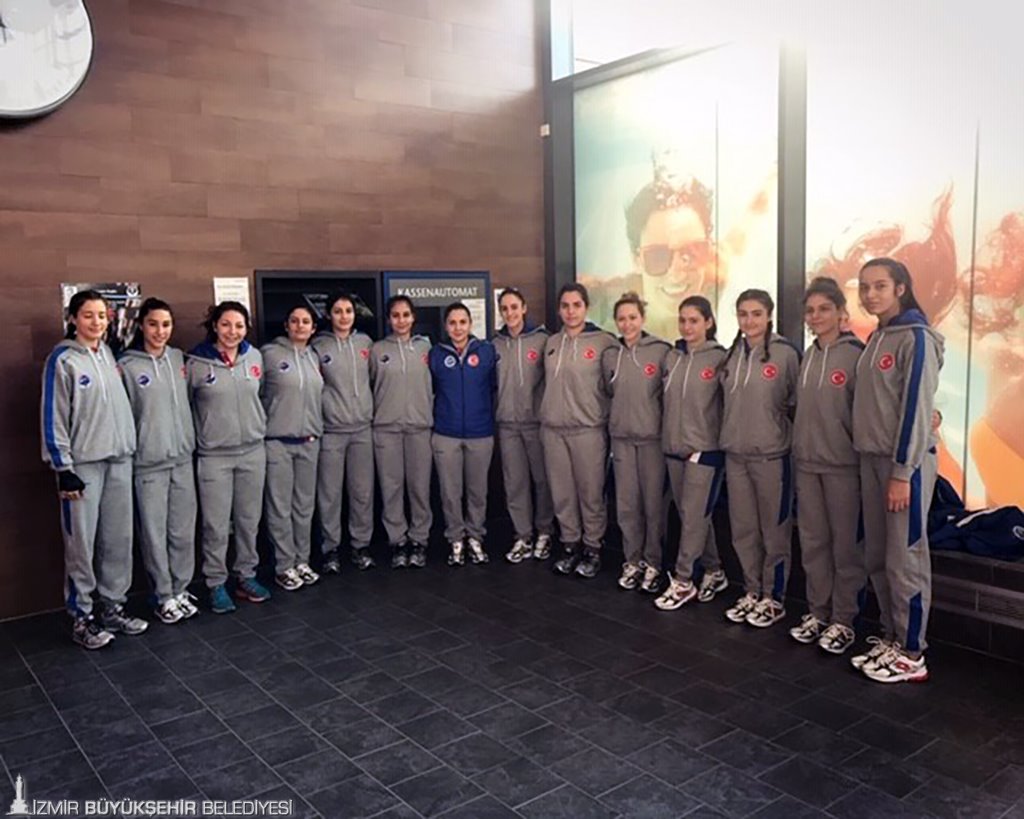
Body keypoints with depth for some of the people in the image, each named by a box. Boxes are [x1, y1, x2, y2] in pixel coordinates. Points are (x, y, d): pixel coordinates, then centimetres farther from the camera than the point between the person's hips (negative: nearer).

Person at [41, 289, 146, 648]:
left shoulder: (110, 354, 11)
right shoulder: (62, 360, -7)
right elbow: (53, 417, -9)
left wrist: (129, 447, 10)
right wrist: (63, 467, -12)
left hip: (119, 460, 6)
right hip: (83, 464, -6)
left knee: (118, 539, 9)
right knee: (82, 543, 1)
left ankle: (114, 606, 22)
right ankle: (81, 616, 13)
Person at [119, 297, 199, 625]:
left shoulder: (179, 358, 8)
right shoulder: (127, 366, -6)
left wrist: (192, 442, 12)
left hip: (183, 458, 4)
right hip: (148, 463, -4)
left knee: (184, 530, 9)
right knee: (154, 532, 4)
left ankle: (181, 589, 24)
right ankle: (164, 596, 17)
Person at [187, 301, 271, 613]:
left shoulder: (255, 357, 2)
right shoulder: (196, 363, -9)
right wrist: (192, 441, 1)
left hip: (253, 451, 4)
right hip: (214, 455, -3)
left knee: (249, 520, 12)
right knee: (216, 525, 2)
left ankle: (246, 576, 26)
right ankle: (216, 584, 16)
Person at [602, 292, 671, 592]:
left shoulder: (662, 351, -6)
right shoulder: (609, 355, 6)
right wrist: (618, 419, 13)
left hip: (653, 436, -3)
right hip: (621, 437, 4)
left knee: (653, 503, 3)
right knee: (626, 503, 8)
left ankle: (653, 562, 16)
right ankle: (632, 561, 21)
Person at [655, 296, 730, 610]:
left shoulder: (719, 358, -8)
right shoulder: (671, 357, 8)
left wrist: (724, 443, -7)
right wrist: (668, 437, 11)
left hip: (705, 450, -6)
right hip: (674, 448, 6)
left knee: (694, 516, -2)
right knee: (692, 516, 12)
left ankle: (682, 581, 7)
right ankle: (713, 572, 26)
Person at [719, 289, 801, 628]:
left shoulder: (786, 354, -8)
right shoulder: (732, 355, 8)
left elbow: (797, 403, -3)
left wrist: (783, 432, -3)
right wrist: (732, 434, 12)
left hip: (772, 454, -5)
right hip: (735, 454, 5)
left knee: (774, 530, 5)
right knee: (743, 529, 12)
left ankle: (773, 597, 18)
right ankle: (752, 592, 26)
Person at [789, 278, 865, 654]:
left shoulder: (855, 354, -9)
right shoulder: (807, 357, 11)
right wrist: (799, 449, 14)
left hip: (844, 464, -6)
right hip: (807, 464, 6)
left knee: (845, 544, 4)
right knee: (812, 542, 12)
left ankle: (843, 619, 14)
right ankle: (817, 612, 23)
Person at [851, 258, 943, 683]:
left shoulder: (916, 337, -11)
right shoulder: (876, 339, 13)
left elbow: (917, 408, -16)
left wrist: (902, 472, -18)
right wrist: (870, 459, 15)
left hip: (904, 462, -8)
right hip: (872, 459, 8)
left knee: (904, 559, -1)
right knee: (877, 558, 13)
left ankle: (911, 654, 9)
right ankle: (892, 638, 25)